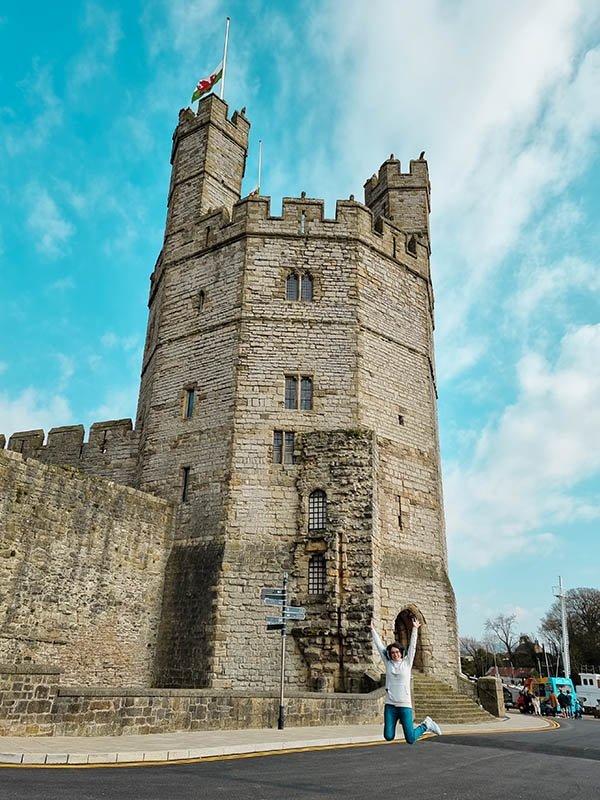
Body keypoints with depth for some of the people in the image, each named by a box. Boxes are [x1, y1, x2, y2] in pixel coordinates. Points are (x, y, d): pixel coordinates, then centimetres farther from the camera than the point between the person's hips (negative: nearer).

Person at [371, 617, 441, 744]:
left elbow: (412, 646, -4)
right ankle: (396, 721, 29)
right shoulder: (388, 663, 6)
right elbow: (380, 646, 8)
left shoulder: (407, 663, 3)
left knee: (411, 740, -5)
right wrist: (373, 630, 10)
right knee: (388, 737, -1)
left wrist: (415, 629, -10)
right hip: (390, 705, 2)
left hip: (404, 705, -2)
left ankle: (426, 724, 24)